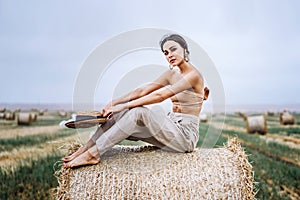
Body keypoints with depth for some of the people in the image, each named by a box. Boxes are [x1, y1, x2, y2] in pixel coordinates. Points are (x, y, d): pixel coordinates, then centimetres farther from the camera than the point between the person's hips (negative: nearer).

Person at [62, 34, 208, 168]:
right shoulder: (171, 74, 12)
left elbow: (160, 95, -22)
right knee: (121, 114, -11)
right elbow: (142, 91, 6)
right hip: (172, 125, 7)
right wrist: (115, 102, -6)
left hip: (185, 133, -7)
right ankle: (84, 149, -11)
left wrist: (124, 106, -22)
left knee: (138, 112, -29)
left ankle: (93, 153, -25)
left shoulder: (193, 74, -13)